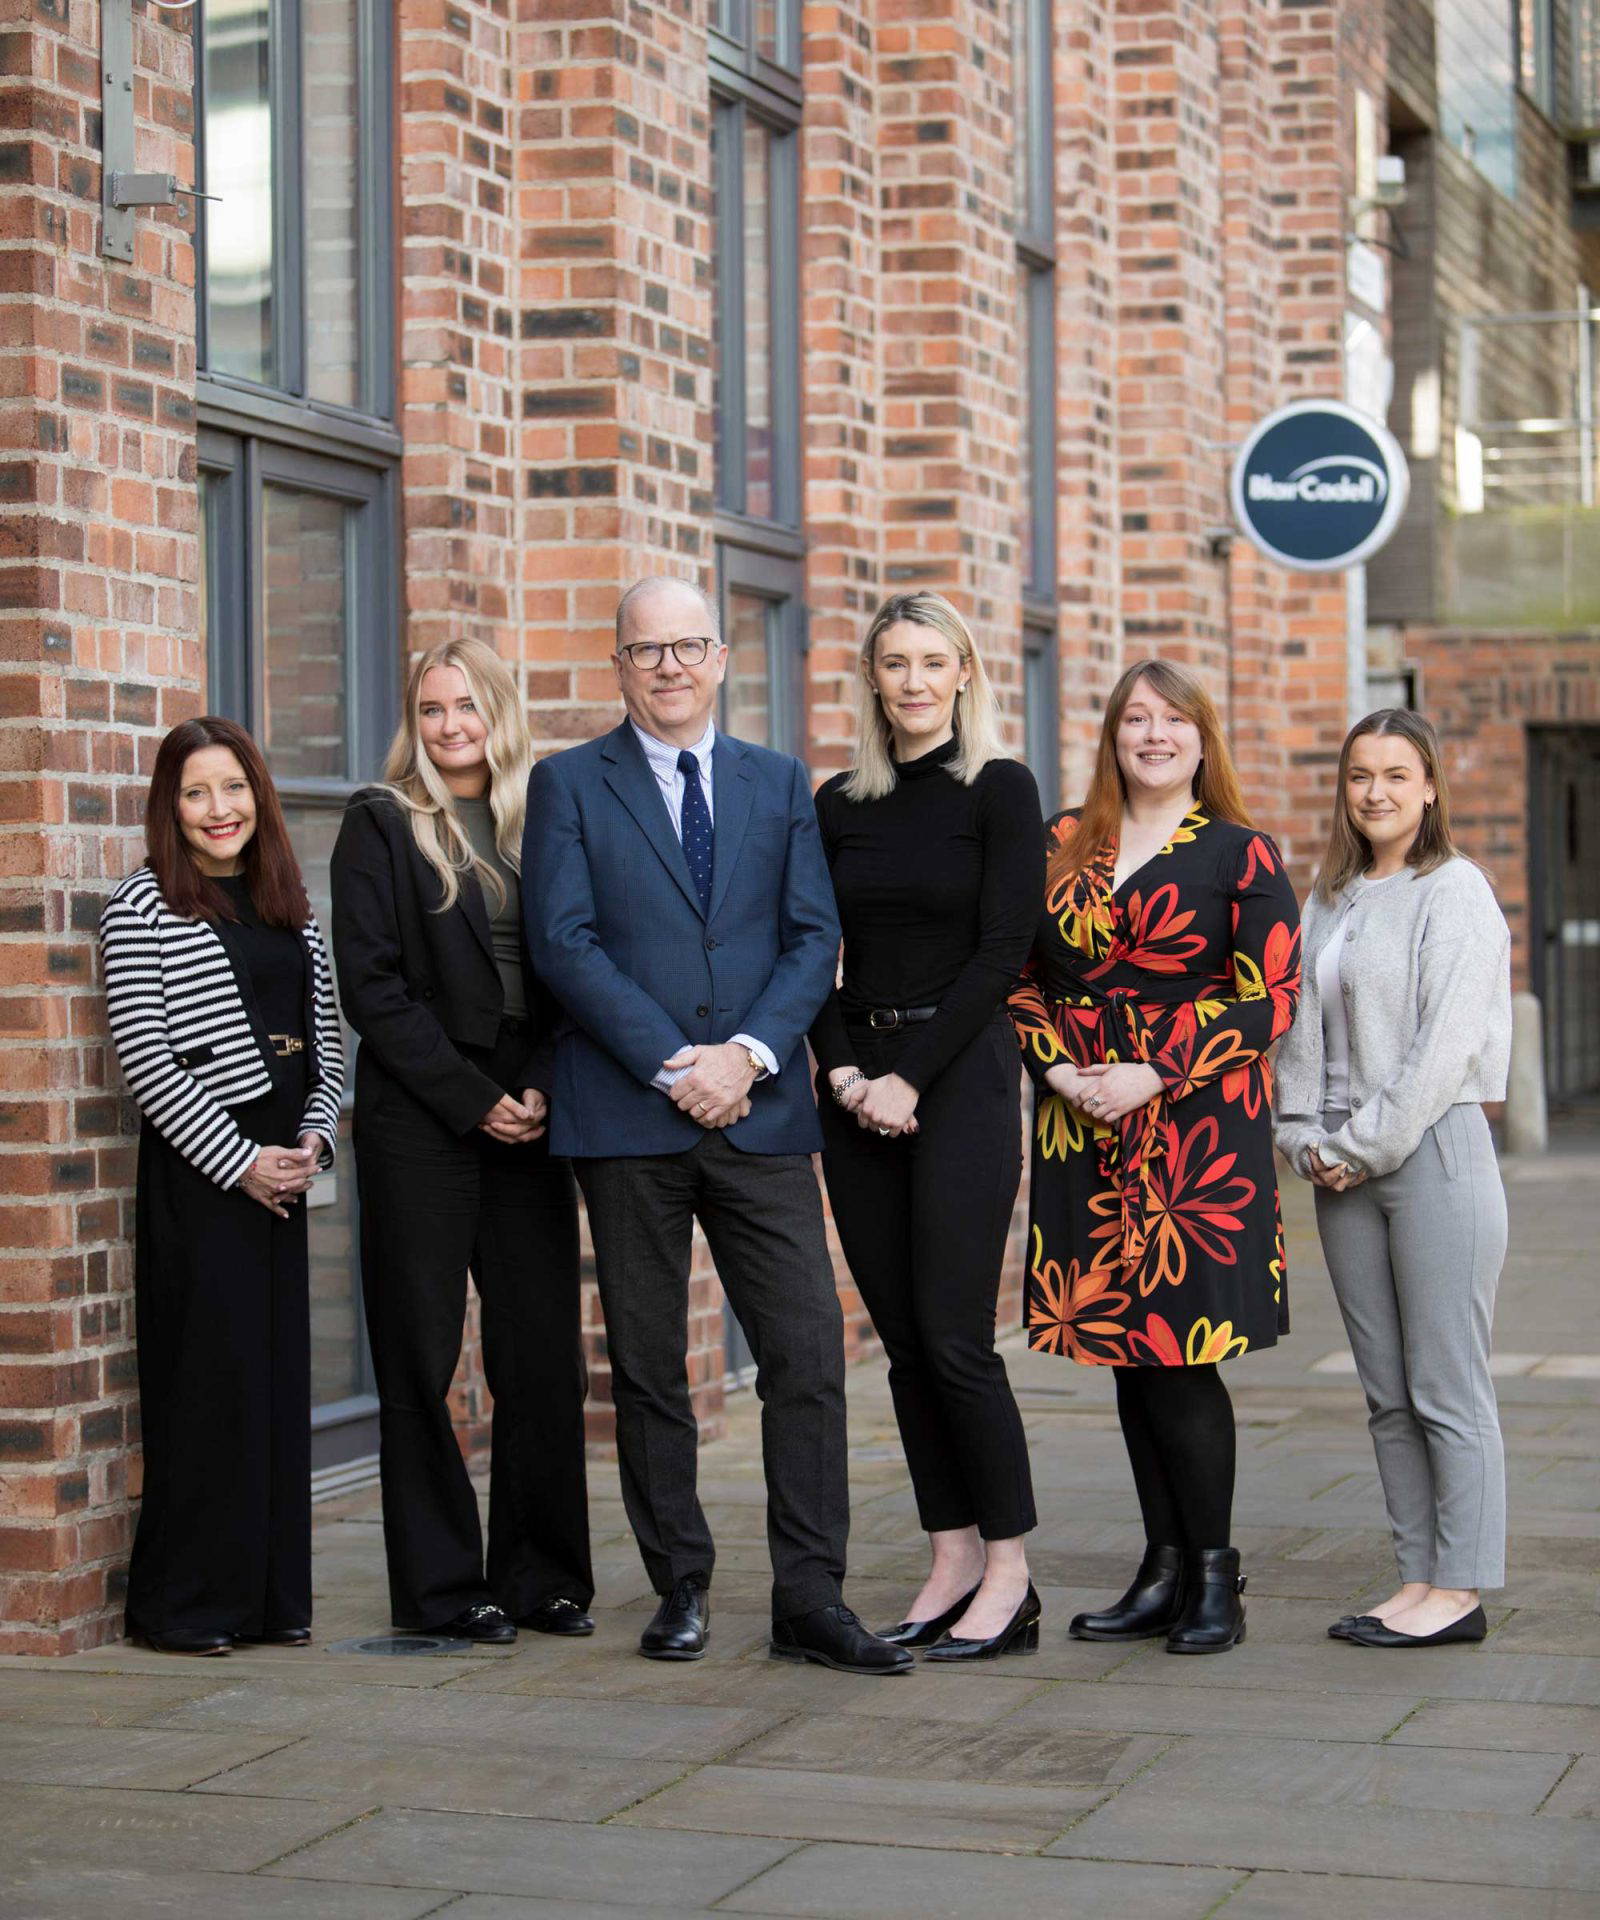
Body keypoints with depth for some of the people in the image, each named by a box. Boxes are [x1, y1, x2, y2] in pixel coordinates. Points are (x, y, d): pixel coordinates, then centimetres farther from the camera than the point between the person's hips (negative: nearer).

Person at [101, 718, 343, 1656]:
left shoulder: (290, 905, 13)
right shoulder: (144, 907, -5)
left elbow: (327, 1038, 15)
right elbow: (146, 1058, -10)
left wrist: (313, 1139, -1)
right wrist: (240, 1160, -12)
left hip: (281, 1167, 6)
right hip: (197, 1171, -6)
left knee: (280, 1371, 6)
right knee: (208, 1375, -5)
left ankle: (271, 1597, 13)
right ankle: (184, 1603, 3)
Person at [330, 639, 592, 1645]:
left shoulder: (541, 823, 13)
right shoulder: (382, 825, 1)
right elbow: (372, 986, -6)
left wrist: (543, 1092, -6)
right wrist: (474, 1101, -11)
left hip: (531, 1120, 4)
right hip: (419, 1121, -4)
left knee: (546, 1352, 3)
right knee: (424, 1356, 0)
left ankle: (543, 1575, 13)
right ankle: (441, 1585, 8)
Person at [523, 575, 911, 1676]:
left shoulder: (781, 785, 13)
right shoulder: (569, 785, 5)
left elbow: (815, 938, 6)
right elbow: (564, 943, -5)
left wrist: (749, 1052, -10)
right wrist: (670, 1066, -12)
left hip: (760, 1113, 2)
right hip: (627, 1119, -1)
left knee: (809, 1355, -5)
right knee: (648, 1369, 5)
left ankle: (811, 1601, 1)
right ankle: (681, 1589, 16)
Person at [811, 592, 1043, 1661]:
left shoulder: (999, 790, -3)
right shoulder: (840, 806, 12)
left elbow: (1003, 952, -9)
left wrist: (908, 1079, -13)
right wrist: (842, 1071, -6)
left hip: (961, 1071, -5)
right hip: (858, 1087, 5)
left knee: (954, 1337, -9)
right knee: (904, 1342, 6)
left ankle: (1009, 1578, 0)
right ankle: (952, 1564, 14)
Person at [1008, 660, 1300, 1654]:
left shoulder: (1241, 854, 0)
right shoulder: (1062, 847, 12)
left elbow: (1271, 996, -6)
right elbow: (1023, 976, 14)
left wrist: (1154, 1075, -13)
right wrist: (1059, 1068, -4)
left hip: (1198, 1128, -4)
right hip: (1087, 1128, 4)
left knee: (1179, 1353, -7)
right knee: (1129, 1355, 7)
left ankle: (1214, 1576, 5)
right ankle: (1165, 1572, 16)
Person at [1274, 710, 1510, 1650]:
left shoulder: (1455, 891, -5)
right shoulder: (1330, 901, 16)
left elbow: (1444, 1043, -12)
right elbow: (1303, 1025, 16)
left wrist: (1367, 1143, -11)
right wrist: (1305, 1136, 4)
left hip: (1433, 1149, -7)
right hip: (1344, 1170, 7)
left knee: (1447, 1388, -4)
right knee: (1388, 1395, 9)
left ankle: (1459, 1590, 0)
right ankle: (1420, 1577, 15)